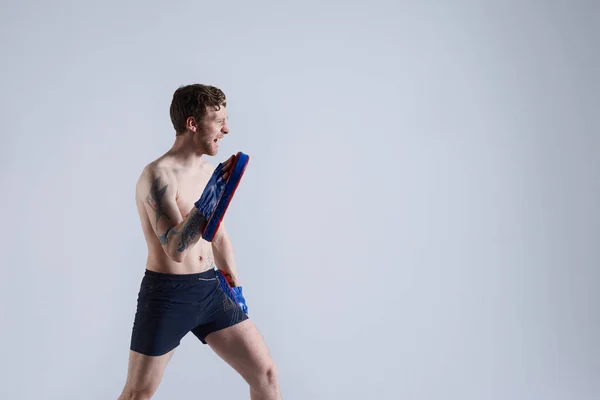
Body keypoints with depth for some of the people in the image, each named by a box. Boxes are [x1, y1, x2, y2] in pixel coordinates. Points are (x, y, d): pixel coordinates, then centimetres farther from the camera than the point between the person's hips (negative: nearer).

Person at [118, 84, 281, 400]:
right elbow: (176, 249, -28)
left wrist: (235, 288, 20)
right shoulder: (158, 175, -18)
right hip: (167, 295, -7)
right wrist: (210, 200, -35)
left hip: (210, 290, 7)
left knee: (266, 374, 7)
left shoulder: (209, 172, 7)